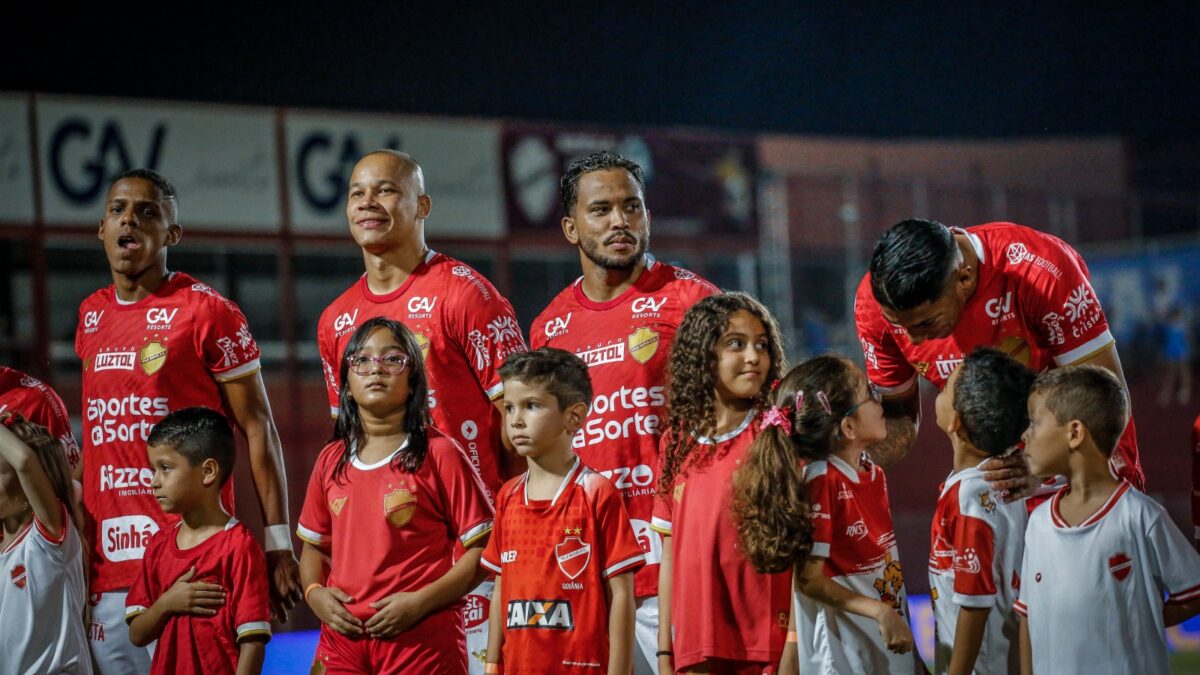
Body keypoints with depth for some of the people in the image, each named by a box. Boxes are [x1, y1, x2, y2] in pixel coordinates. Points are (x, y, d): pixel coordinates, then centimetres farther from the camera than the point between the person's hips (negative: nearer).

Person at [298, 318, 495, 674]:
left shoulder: (439, 454, -3)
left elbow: (481, 548, -6)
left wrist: (420, 602, -15)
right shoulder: (331, 461, 11)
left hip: (423, 641, -4)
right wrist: (314, 594, 0)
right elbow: (314, 545, 20)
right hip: (343, 636, 4)